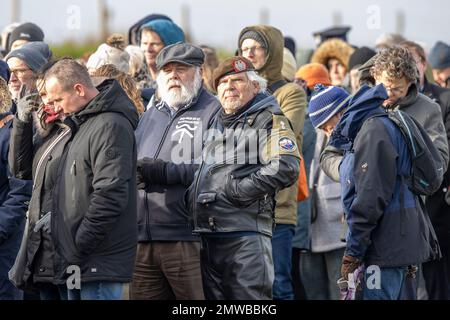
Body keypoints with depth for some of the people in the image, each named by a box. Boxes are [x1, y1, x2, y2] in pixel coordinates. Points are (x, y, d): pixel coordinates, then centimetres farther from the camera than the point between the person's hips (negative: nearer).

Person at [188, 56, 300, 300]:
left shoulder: (269, 120, 2)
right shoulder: (214, 122, 23)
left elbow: (286, 168, -14)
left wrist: (238, 190, -13)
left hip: (246, 234, -7)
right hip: (204, 233, 7)